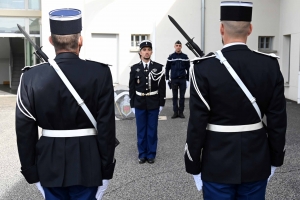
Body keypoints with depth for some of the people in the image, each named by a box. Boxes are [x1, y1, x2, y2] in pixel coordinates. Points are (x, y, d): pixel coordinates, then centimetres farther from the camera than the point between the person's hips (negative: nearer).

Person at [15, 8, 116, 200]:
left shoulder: (32, 77, -7)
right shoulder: (100, 73, -13)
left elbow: (25, 131, -3)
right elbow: (106, 125, -11)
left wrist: (30, 171, 8)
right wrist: (107, 168, -1)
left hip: (50, 165, 2)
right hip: (87, 164, -1)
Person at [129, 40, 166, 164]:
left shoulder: (158, 67, -1)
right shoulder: (134, 68, 2)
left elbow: (162, 87, 0)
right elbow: (132, 88, 3)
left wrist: (161, 104, -3)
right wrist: (132, 105, 1)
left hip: (154, 104, -1)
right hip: (139, 104, 1)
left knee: (152, 130, 6)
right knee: (141, 130, 8)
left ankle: (151, 154, 18)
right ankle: (142, 154, 19)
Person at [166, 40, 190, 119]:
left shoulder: (185, 56, 5)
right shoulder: (171, 57, 4)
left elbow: (188, 69, 6)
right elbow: (167, 68, 6)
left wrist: (187, 79, 1)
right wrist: (167, 79, 1)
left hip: (183, 80, 0)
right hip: (174, 80, 0)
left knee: (182, 96, 4)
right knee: (175, 97, 4)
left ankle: (181, 112, 11)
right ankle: (175, 112, 10)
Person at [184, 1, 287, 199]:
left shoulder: (204, 68, -15)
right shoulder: (271, 65, -6)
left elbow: (197, 124, -13)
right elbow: (278, 119, -1)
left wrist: (194, 167, -2)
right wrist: (275, 159, 12)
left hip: (218, 165, -3)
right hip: (257, 163, 3)